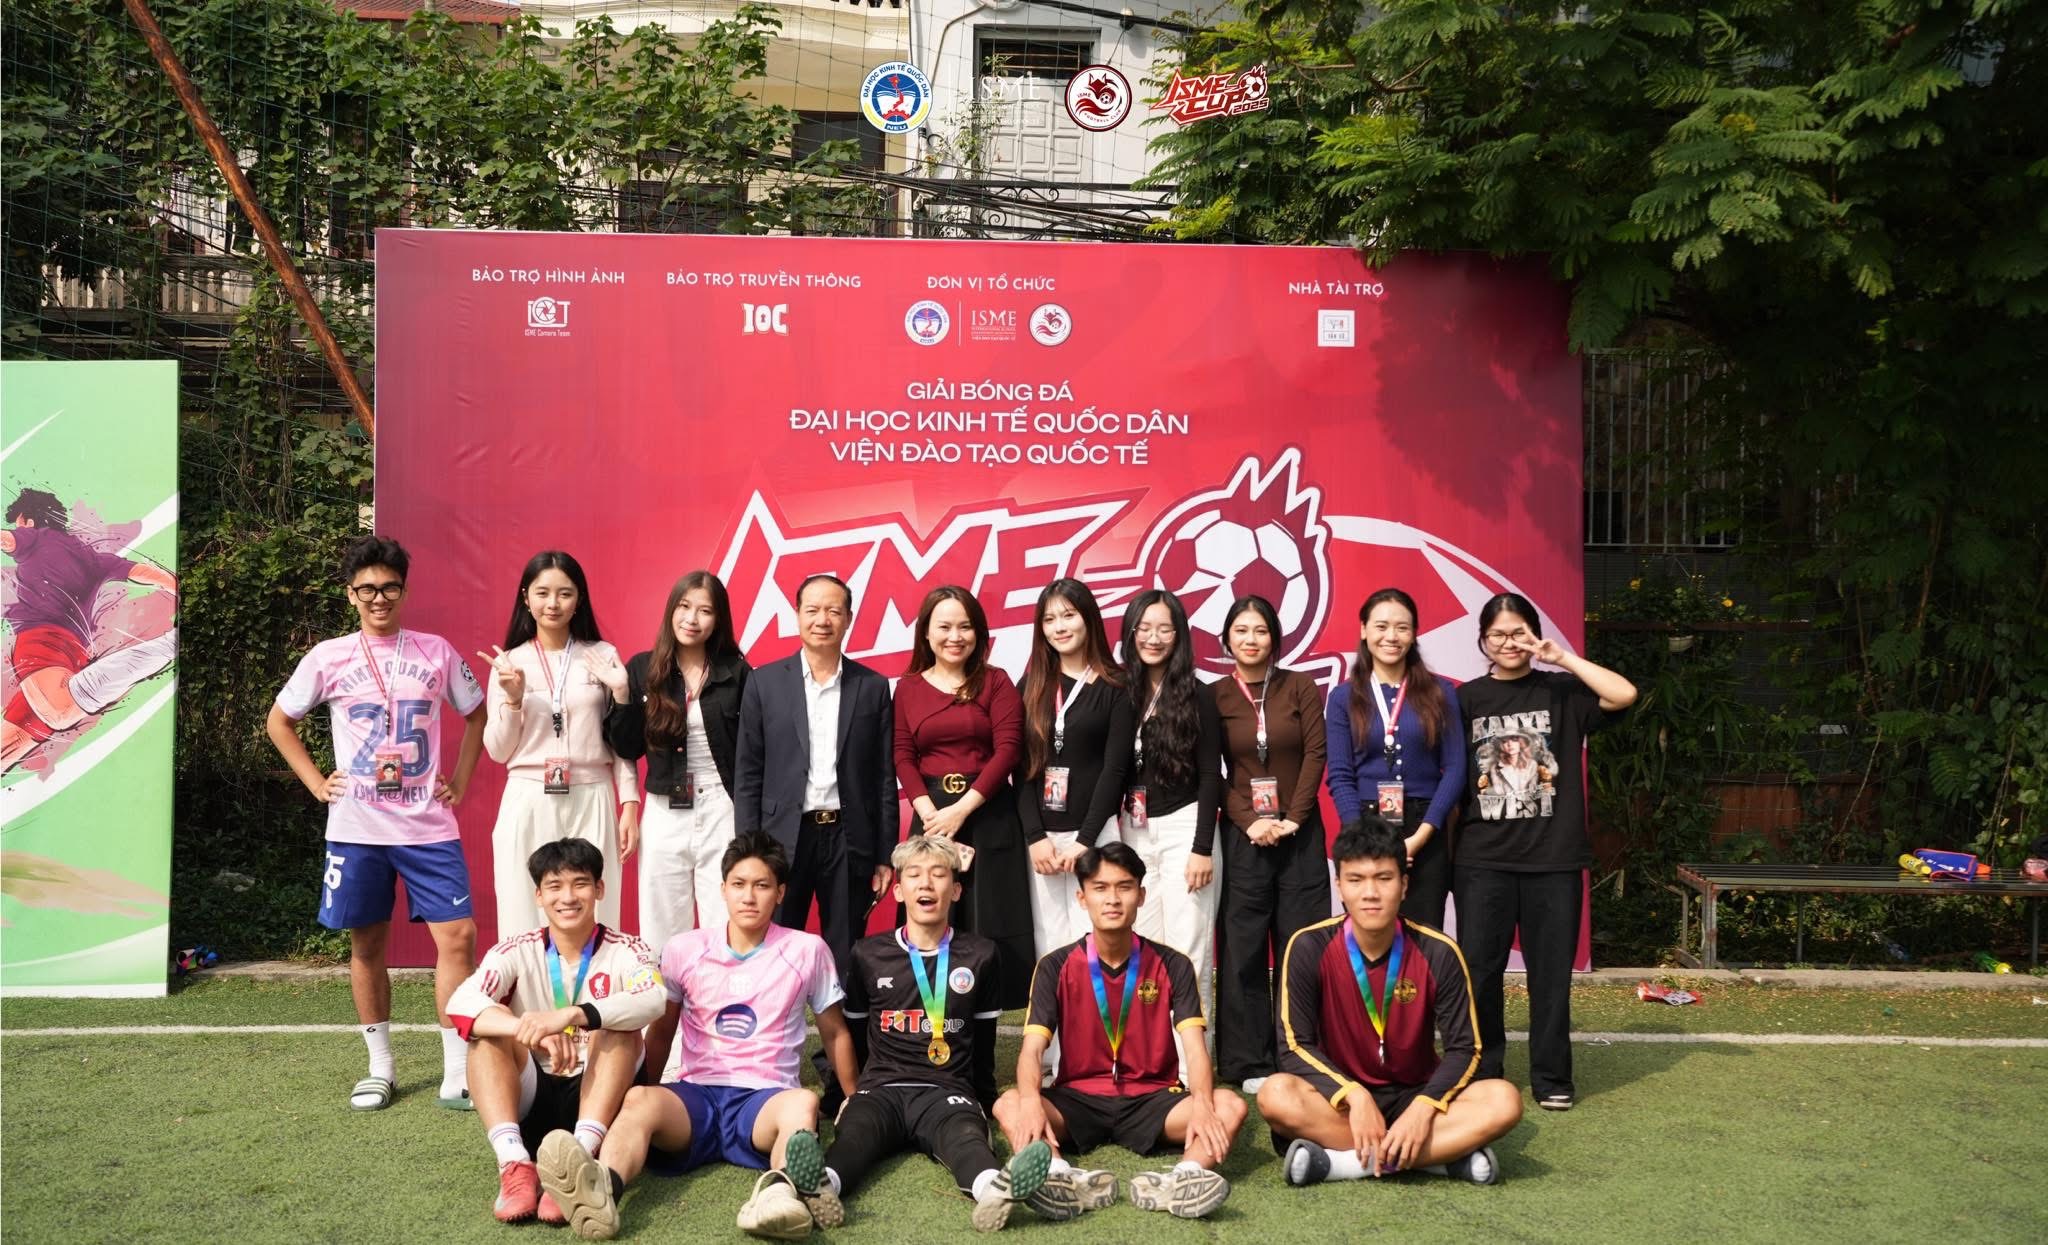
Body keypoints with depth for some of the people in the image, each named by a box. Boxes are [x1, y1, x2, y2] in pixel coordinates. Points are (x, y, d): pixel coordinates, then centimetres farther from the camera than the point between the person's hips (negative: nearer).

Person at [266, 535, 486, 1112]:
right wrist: (316, 783, 5)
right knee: (367, 946, 8)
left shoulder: (436, 653, 3)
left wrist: (459, 782, 7)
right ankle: (380, 1068, 22)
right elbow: (279, 722, 15)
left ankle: (458, 1074, -2)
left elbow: (476, 715, 16)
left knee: (457, 937, -8)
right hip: (355, 828, 0)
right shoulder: (328, 658, 2)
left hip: (429, 826, 0)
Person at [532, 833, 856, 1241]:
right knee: (639, 1099, -34)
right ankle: (602, 1190, -64)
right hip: (697, 1094, 1)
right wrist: (640, 1089, 20)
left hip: (764, 1098, -1)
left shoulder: (807, 950, 3)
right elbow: (660, 1032, 20)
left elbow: (834, 1031, 14)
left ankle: (778, 1192, -67)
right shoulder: (684, 949, 7)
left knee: (803, 1102, -38)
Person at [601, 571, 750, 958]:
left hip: (723, 810, -2)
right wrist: (621, 694, -10)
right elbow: (628, 750, 3)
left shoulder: (736, 671, -1)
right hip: (664, 814, 2)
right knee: (663, 933, 9)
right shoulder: (643, 668, 3)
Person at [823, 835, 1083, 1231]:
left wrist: (985, 1104, 24)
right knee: (854, 1132, -35)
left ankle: (995, 1188, -70)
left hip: (948, 1091, 0)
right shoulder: (867, 954, 12)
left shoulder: (980, 955, 12)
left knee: (965, 1134, -36)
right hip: (881, 1087, 1)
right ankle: (820, 1186, -68)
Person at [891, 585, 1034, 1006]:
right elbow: (903, 755, 3)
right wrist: (929, 812, -12)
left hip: (989, 813, -2)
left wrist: (961, 809, -14)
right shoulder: (909, 687, 8)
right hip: (931, 815, 2)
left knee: (988, 924, 0)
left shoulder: (996, 682, 1)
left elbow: (1008, 750, -7)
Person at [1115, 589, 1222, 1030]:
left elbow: (1211, 774, -6)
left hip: (1183, 825, -4)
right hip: (1133, 829, 4)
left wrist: (1203, 847, -11)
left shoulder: (1197, 696, -4)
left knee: (1186, 947, -3)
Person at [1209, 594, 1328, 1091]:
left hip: (1299, 831, 0)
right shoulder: (1214, 696, 3)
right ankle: (1249, 1063, 9)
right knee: (1242, 948, 1)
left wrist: (1292, 819, -10)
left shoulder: (1300, 687, 4)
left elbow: (1315, 754, -1)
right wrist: (1249, 822, -9)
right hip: (1242, 834, 0)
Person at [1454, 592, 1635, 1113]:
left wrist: (1562, 658, -10)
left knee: (1551, 970, 5)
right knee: (1478, 969, 2)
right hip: (1482, 858, 1)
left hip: (1554, 856, -1)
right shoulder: (1467, 699, 7)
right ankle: (1481, 1074, 16)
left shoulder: (1563, 693, 5)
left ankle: (1551, 1078, 17)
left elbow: (1624, 694, -13)